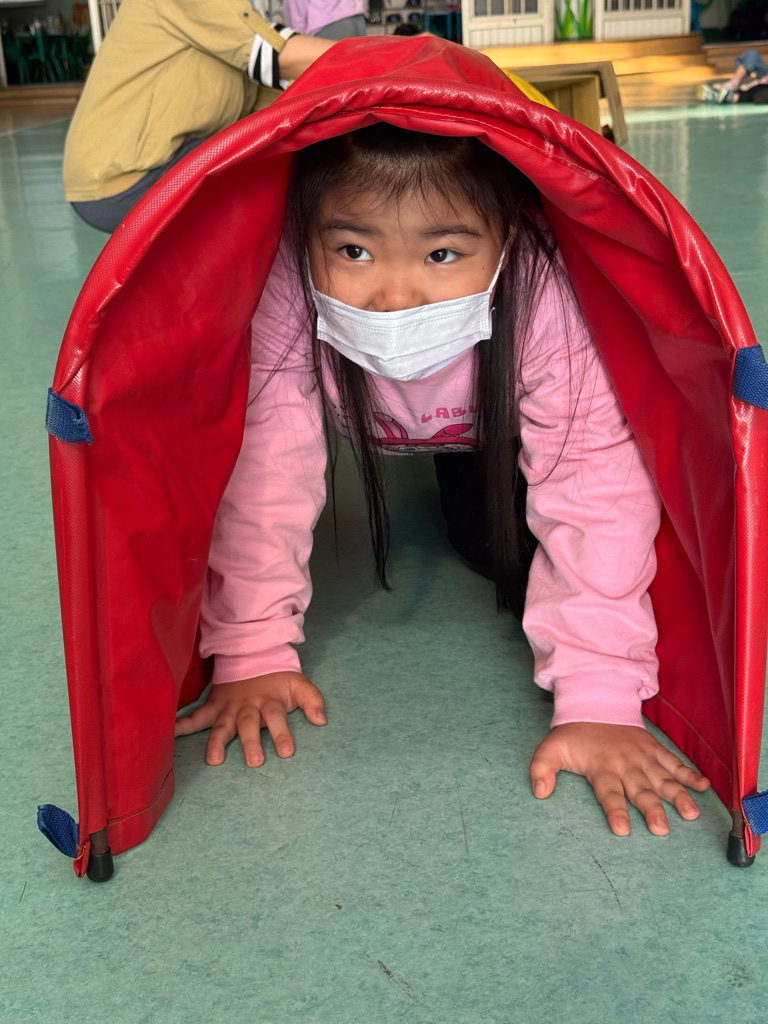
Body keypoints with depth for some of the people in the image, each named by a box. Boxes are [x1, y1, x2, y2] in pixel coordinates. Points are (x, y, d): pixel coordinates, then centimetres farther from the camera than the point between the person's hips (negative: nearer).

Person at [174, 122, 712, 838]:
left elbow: (595, 497, -40)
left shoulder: (546, 301, -43)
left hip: (492, 423, -2)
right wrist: (253, 656, -31)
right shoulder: (281, 298, -41)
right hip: (355, 423, 2)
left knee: (508, 559, -12)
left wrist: (599, 702, -43)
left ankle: (465, 479, 20)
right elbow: (261, 477, -34)